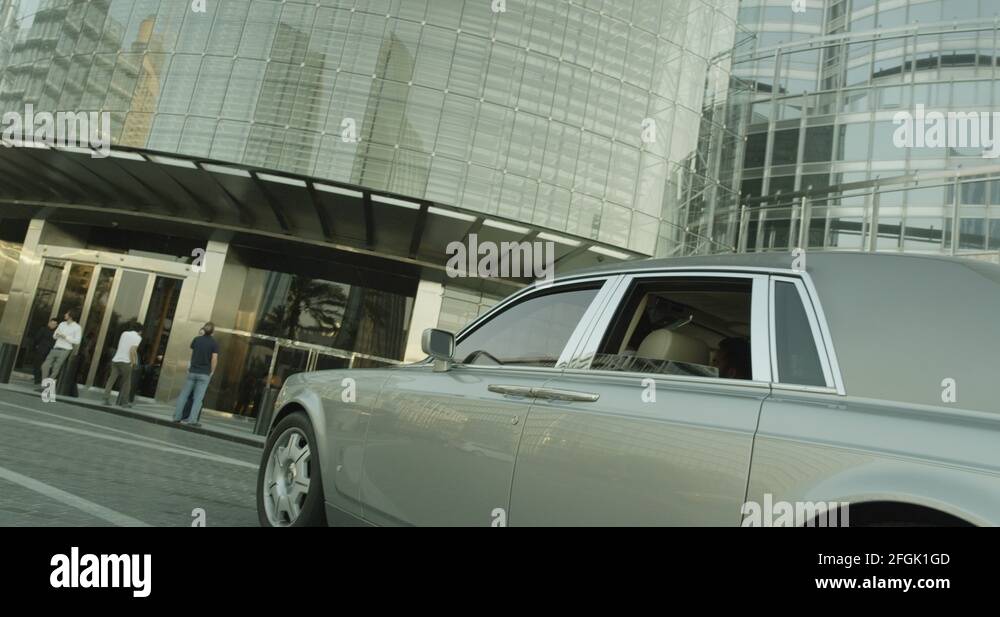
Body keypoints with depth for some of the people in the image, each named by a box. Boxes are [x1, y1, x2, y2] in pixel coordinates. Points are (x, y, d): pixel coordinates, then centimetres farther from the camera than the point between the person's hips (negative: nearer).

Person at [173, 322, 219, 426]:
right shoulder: (214, 343, -5)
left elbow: (192, 354, 10)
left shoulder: (196, 339, 3)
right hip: (204, 374, -2)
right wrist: (212, 372, 2)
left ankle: (177, 416, 10)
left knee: (184, 395, 10)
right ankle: (192, 419, -5)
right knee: (198, 398, -1)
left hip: (193, 371, 3)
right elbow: (214, 359, -8)